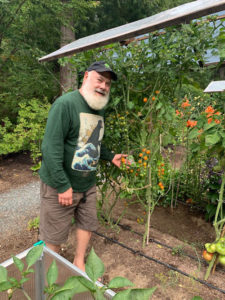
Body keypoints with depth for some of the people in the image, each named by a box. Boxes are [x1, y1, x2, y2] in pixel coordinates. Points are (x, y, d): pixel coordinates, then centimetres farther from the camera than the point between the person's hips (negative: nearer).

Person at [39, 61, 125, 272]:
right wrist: (63, 185, -23)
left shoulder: (100, 109, 8)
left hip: (88, 184, 8)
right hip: (60, 186, -7)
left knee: (88, 224, 20)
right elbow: (51, 147, -24)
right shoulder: (66, 103, -19)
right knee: (53, 237, 11)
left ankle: (79, 263, 44)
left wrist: (111, 157, 11)